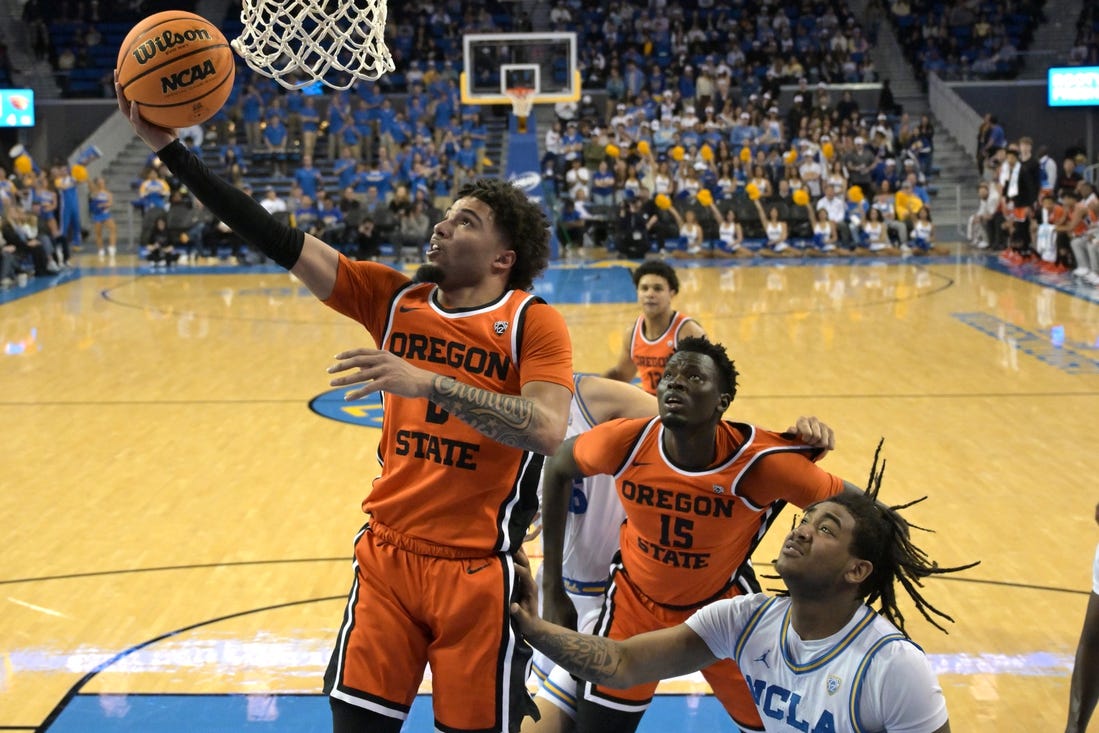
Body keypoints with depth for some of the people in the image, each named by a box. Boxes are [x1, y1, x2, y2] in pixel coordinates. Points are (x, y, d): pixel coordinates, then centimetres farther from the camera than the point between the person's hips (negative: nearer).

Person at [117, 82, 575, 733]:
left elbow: (547, 431, -26)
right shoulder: (394, 298, 4)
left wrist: (428, 382, -31)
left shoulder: (533, 322, -9)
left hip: (478, 570, -4)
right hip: (387, 555, 4)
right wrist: (168, 146, -7)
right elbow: (282, 242, -2)